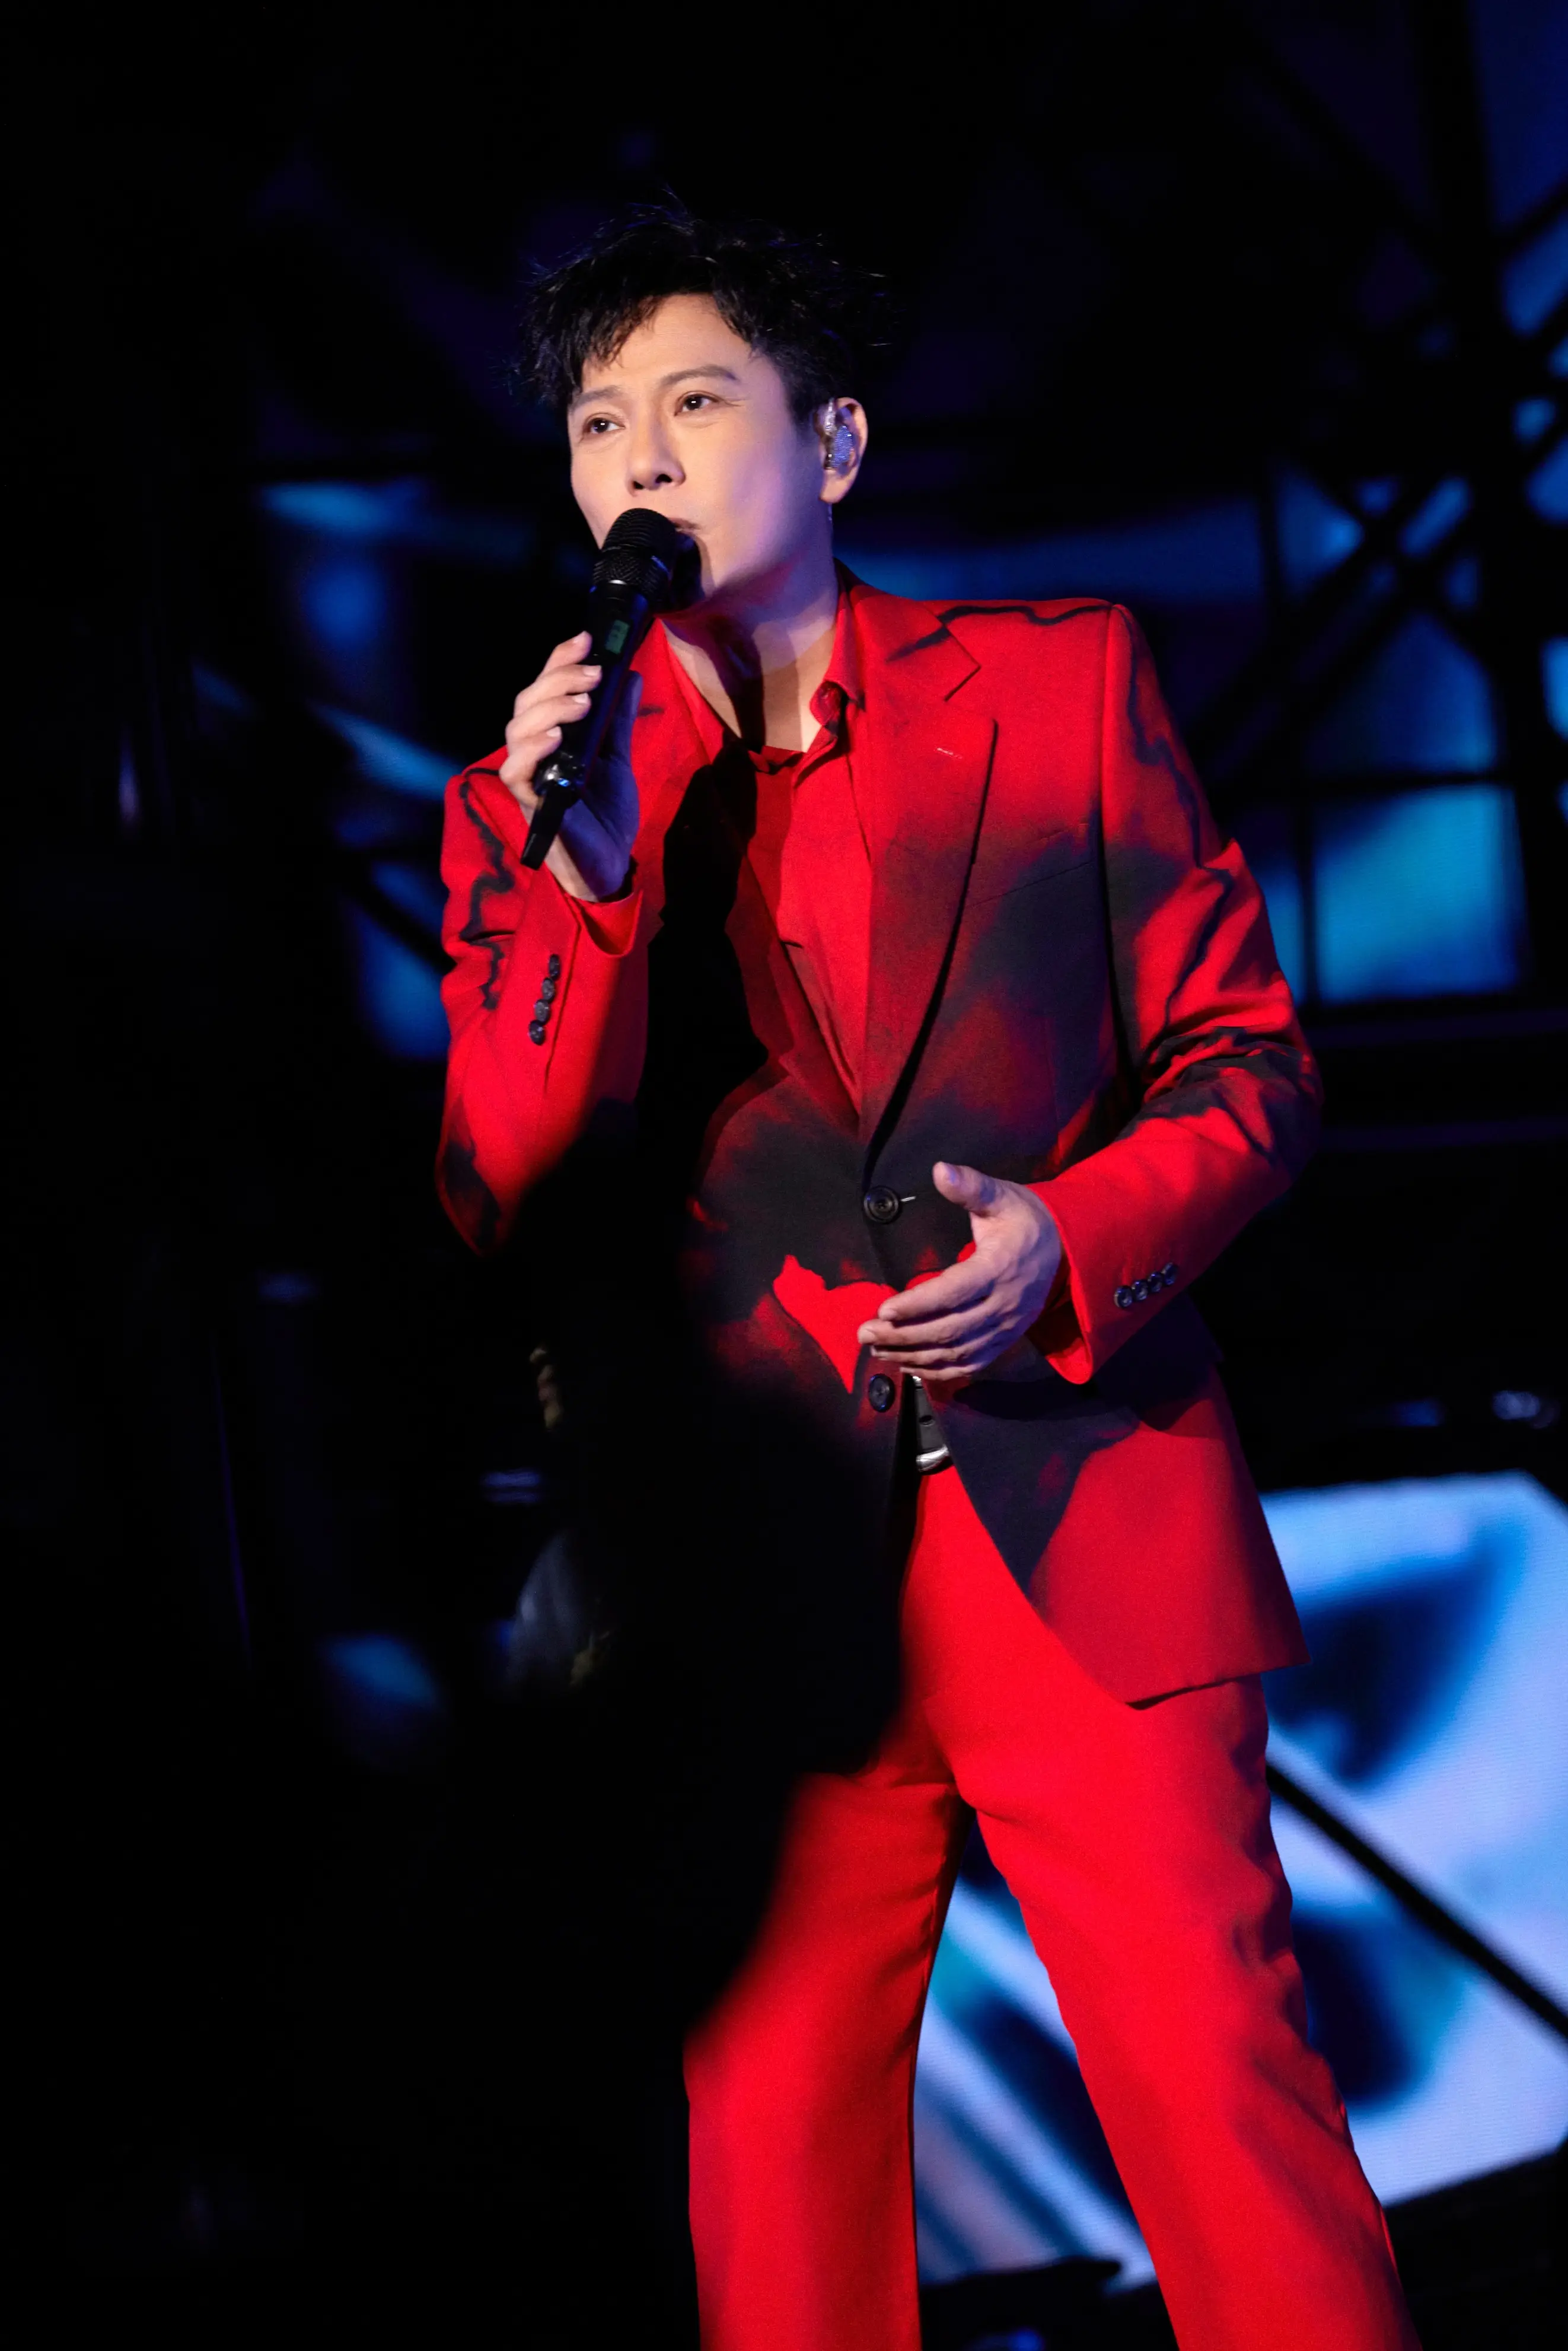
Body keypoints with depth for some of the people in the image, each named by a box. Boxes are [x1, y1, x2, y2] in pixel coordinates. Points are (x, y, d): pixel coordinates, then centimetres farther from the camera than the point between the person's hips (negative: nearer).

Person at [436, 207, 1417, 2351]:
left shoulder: (1064, 683, 9)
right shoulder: (536, 799, 11)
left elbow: (1246, 1058, 9)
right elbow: (496, 1208, 3)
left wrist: (1073, 1239, -11)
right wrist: (589, 880, -11)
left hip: (1088, 1537, -1)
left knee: (1227, 2112, -6)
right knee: (777, 2162, 3)